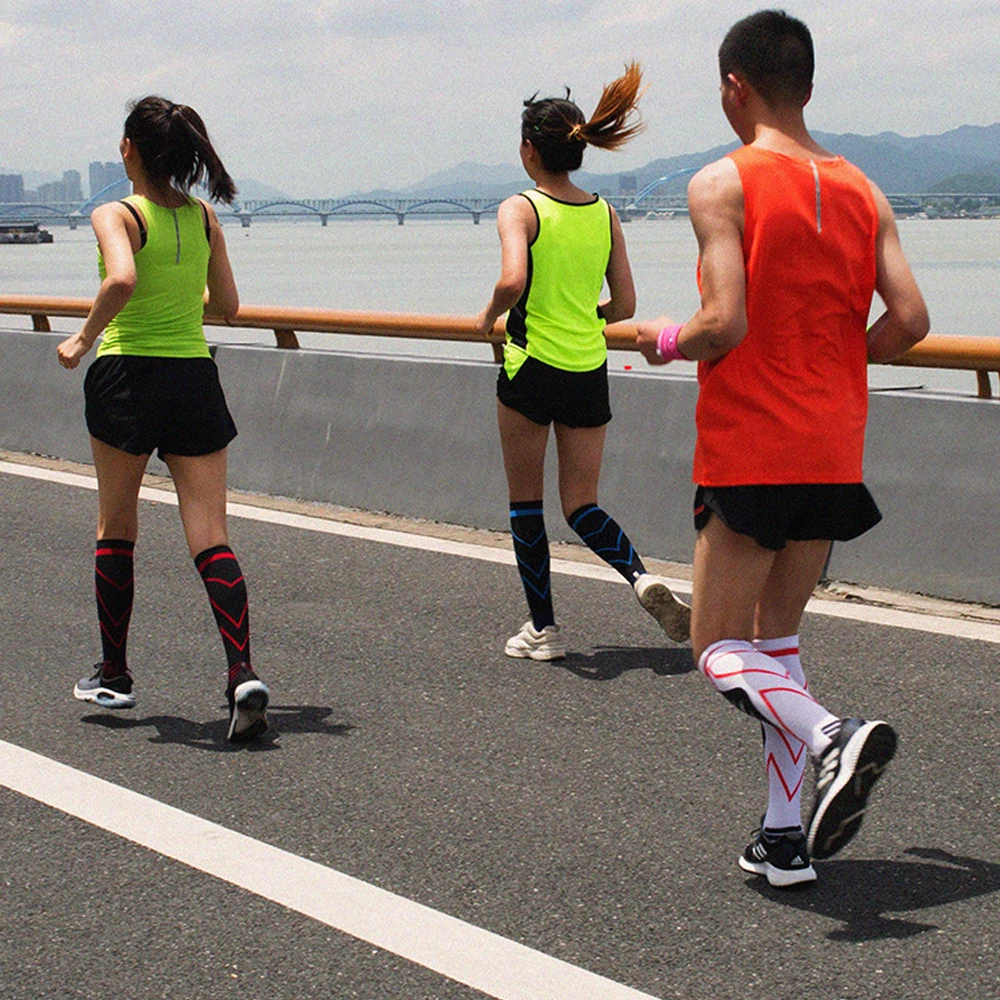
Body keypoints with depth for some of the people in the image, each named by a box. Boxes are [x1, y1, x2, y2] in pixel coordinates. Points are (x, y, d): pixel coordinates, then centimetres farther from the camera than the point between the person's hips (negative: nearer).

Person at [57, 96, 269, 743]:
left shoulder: (117, 217, -9)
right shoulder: (204, 218, 6)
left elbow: (121, 280, -29)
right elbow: (228, 305, 12)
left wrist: (84, 338, -15)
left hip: (127, 375, -3)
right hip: (195, 376, 3)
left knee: (116, 531, 15)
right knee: (211, 537, 0)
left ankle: (114, 677, 24)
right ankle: (243, 675, -17)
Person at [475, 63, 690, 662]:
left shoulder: (520, 209, -8)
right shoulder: (605, 215, 6)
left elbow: (512, 281, -26)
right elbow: (624, 307, 6)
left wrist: (489, 316, -6)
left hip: (531, 368, -4)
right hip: (590, 373, 4)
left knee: (525, 501, 11)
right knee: (582, 507, 11)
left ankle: (543, 628, 14)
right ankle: (642, 575, -17)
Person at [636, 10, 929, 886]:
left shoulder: (722, 184, -10)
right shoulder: (861, 191, 7)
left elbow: (726, 323, -19)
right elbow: (909, 320, 0)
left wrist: (667, 341, 2)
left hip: (749, 449, -6)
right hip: (834, 450, 6)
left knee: (719, 648, 4)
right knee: (777, 640, 17)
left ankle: (832, 740, -22)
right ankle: (787, 837, 14)